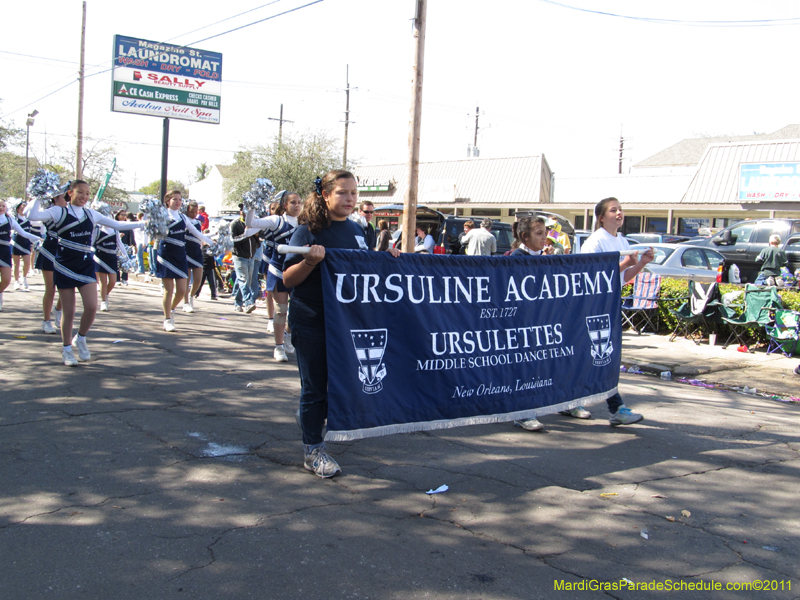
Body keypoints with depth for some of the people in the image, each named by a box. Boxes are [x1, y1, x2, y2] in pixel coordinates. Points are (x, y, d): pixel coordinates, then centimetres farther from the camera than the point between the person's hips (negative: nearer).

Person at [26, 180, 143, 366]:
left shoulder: (92, 214, 10)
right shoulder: (59, 212, -2)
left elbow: (117, 225, 14)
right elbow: (33, 215, -16)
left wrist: (142, 224, 9)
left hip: (86, 265, 3)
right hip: (65, 266, -3)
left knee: (92, 306, -9)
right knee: (68, 311, 3)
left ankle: (80, 338, 18)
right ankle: (66, 349, 19)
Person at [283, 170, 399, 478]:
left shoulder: (357, 230, 9)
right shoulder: (308, 231, -8)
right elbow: (288, 280, -10)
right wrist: (310, 260, -26)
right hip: (311, 324, -5)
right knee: (315, 388, 2)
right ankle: (312, 451, 16)